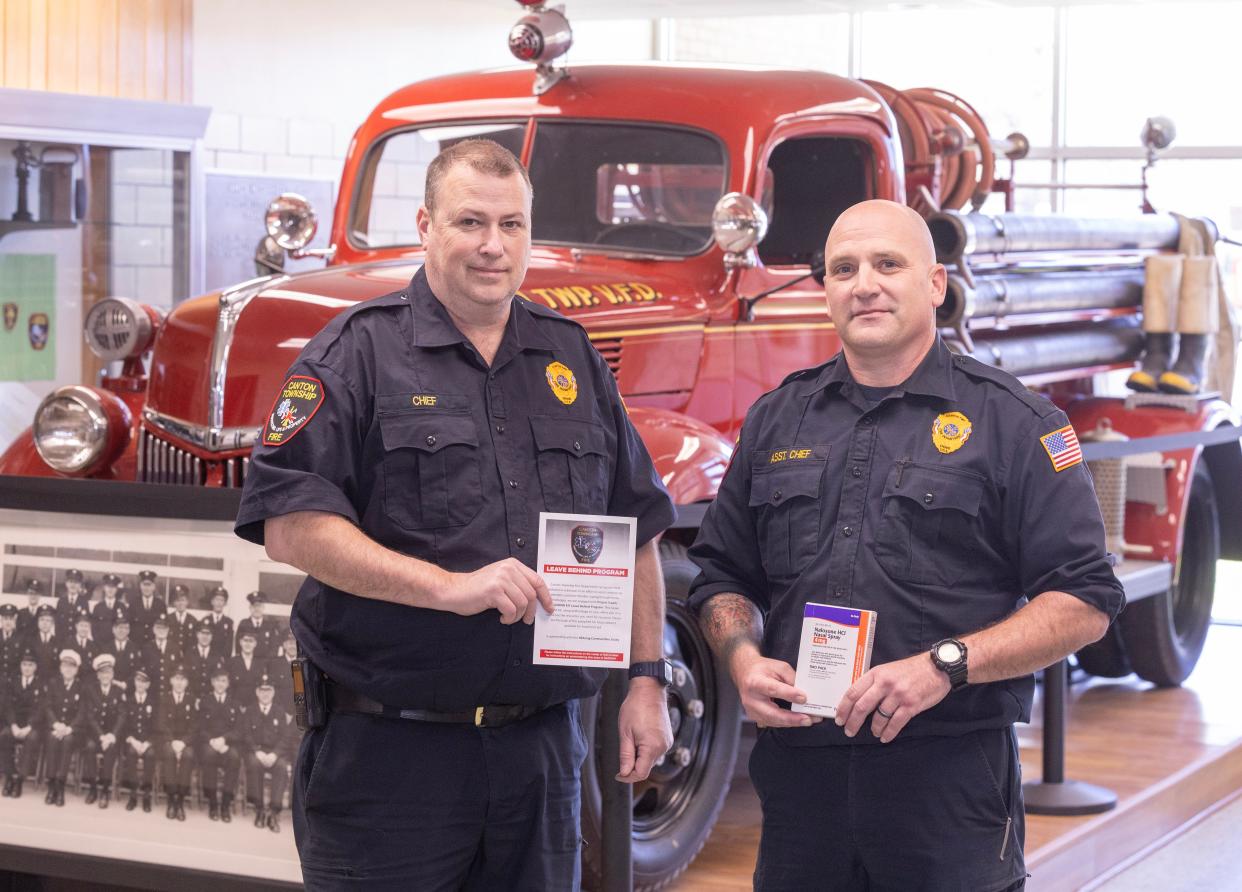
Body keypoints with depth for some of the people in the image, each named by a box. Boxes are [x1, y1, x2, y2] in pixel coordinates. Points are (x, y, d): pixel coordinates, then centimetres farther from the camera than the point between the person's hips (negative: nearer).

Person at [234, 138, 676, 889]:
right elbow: (290, 526, -14)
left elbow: (635, 528, 16)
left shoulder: (571, 357, 12)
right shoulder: (361, 350, -4)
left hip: (542, 743, 5)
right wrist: (451, 587, -19)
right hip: (389, 747, -4)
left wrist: (648, 681, 9)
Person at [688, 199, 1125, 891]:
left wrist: (944, 666, -18)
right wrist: (744, 658, -2)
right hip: (799, 771, 4)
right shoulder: (776, 420, 12)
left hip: (951, 775, -3)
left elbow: (1085, 603, -7)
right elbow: (723, 575, 19)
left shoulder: (1013, 423, -1)